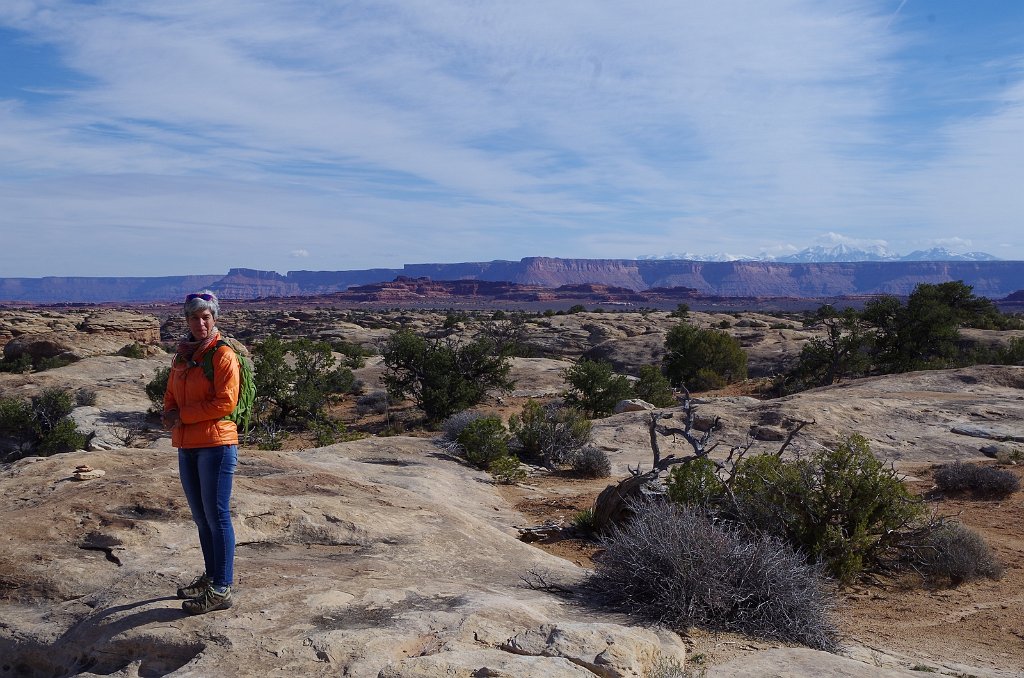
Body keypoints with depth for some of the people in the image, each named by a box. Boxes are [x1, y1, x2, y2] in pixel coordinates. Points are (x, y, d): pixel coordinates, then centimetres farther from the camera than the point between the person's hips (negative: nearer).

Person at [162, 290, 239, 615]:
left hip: (215, 445, -8)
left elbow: (225, 402, -17)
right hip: (187, 447, 8)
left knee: (217, 516, -3)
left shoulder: (223, 355, -10)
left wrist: (184, 415, -12)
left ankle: (221, 589, 4)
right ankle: (211, 576, 31)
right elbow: (170, 395, 20)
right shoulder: (183, 355, 14)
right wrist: (170, 414, -2)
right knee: (200, 516, 17)